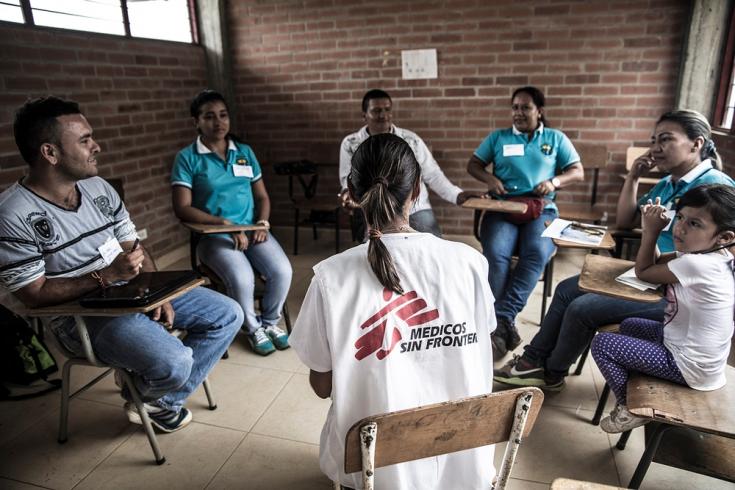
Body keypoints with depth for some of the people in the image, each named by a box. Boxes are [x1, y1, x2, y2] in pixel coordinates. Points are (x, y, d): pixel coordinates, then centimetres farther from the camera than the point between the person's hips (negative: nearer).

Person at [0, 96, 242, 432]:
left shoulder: (99, 188, 5)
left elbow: (134, 249, 8)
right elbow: (34, 295, -14)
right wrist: (106, 275, -24)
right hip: (80, 315, -7)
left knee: (228, 314, 1)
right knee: (173, 363, -30)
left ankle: (162, 399, 10)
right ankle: (146, 395, 10)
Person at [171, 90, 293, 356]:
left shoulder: (245, 152, 11)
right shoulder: (187, 158, -3)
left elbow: (262, 197, 14)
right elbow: (183, 208, -10)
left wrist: (262, 223, -6)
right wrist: (224, 224, -19)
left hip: (252, 229, 4)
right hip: (213, 235, -4)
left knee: (282, 270, -21)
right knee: (242, 278, -30)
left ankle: (270, 321, 10)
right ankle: (253, 328, 3)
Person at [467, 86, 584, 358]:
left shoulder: (556, 139, 17)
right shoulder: (498, 137, 18)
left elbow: (578, 172, 14)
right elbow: (473, 164, 17)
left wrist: (554, 181, -7)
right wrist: (489, 178, -5)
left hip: (541, 209, 0)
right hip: (502, 208, 0)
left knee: (537, 252, -33)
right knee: (495, 253, -32)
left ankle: (501, 320, -35)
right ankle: (506, 324, -28)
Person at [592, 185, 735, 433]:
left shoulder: (697, 264, -31)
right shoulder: (706, 253, -3)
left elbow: (643, 271, -17)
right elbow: (654, 262, 5)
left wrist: (653, 230, -12)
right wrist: (649, 229, -10)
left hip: (690, 366, -10)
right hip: (684, 343, 10)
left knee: (601, 343, -9)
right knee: (629, 326, 26)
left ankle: (631, 409, 9)